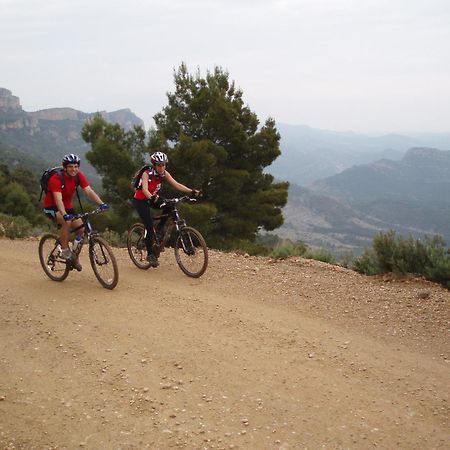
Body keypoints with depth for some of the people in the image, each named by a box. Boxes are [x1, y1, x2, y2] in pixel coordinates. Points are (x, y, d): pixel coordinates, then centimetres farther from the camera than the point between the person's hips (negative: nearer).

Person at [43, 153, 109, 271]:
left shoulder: (79, 176, -11)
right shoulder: (56, 178, -27)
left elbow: (89, 191, -21)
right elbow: (58, 199, -38)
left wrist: (101, 203, -37)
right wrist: (64, 214, -54)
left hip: (67, 206, 6)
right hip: (51, 207, -6)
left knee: (81, 228, -10)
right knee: (67, 221, -34)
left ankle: (75, 257, 11)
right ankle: (65, 251, -17)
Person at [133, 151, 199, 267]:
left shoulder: (164, 173, -11)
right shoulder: (146, 174, -26)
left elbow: (176, 184, -19)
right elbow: (145, 189, -40)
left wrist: (191, 191, -32)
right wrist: (151, 197, -62)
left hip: (154, 198, 5)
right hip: (140, 201, -5)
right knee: (149, 227, -16)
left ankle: (160, 228, -1)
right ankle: (150, 254, -4)